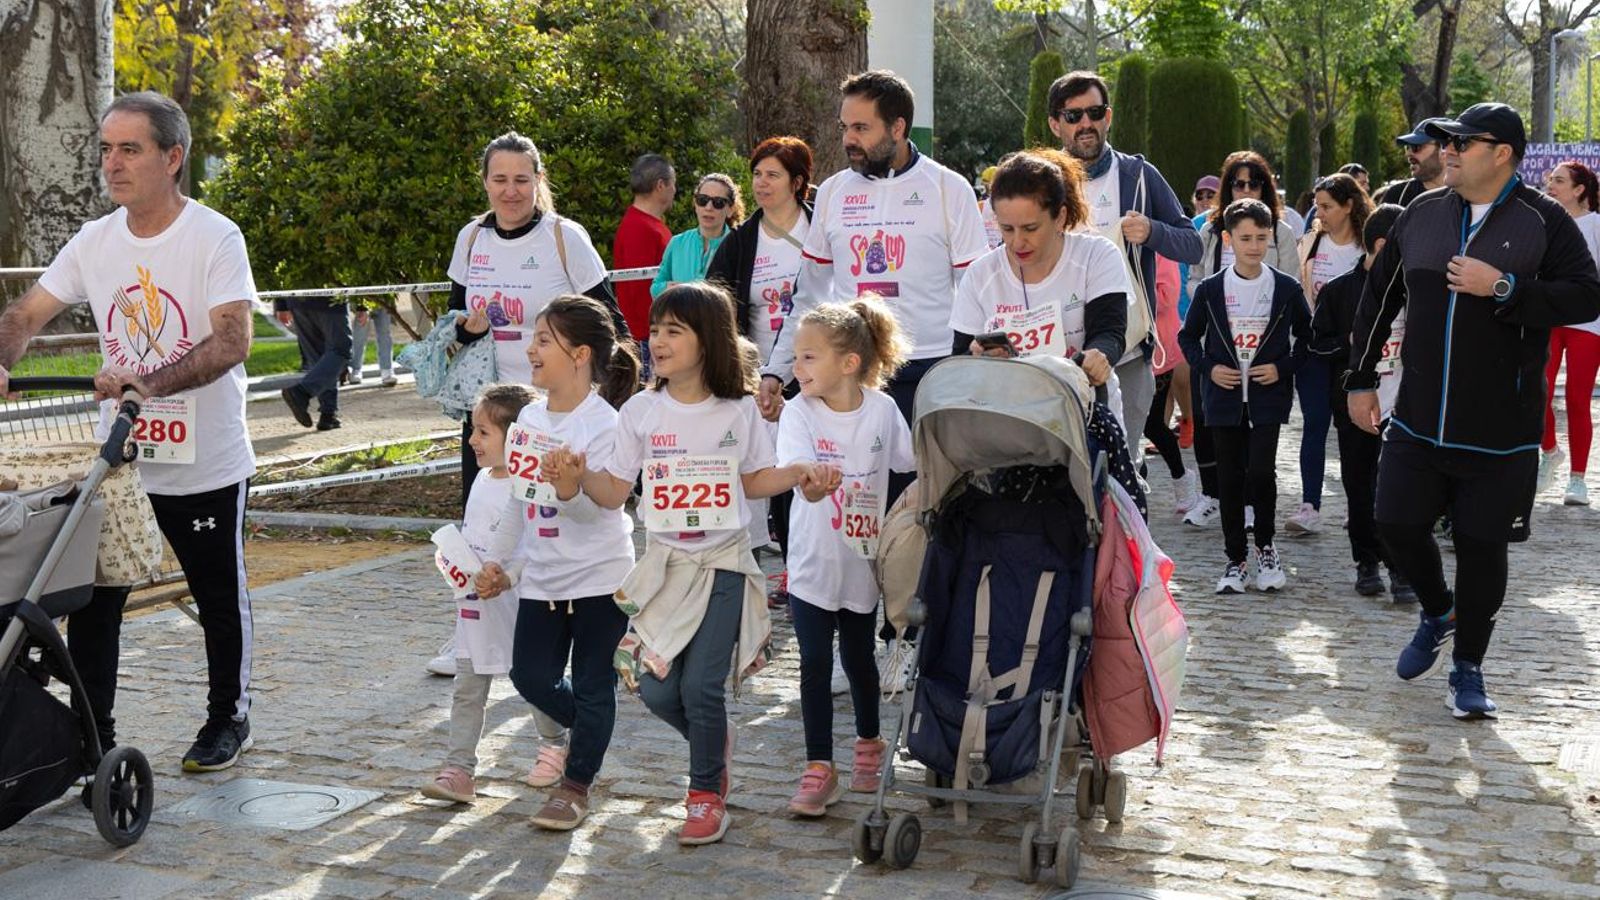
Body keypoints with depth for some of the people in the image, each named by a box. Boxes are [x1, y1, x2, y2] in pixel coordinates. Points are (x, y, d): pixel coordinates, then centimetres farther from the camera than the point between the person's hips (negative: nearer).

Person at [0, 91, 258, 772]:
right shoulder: (94, 241, 3)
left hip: (205, 464, -4)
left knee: (222, 601, 12)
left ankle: (229, 717, 32)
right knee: (90, 601, 4)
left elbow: (233, 340, -25)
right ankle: (93, 740, 16)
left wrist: (149, 382, -38)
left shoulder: (215, 237, -14)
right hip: (117, 459, 5)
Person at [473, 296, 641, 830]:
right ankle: (587, 734, 37)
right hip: (543, 575, 7)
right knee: (531, 676, 8)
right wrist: (497, 560, 17)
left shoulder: (603, 423, -16)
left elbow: (597, 508, -22)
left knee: (591, 682, 4)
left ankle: (575, 785, 20)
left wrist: (570, 489, -43)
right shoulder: (529, 417, 4)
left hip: (600, 575, -6)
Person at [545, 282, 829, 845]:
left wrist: (799, 475, -8)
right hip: (665, 563, 2)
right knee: (656, 688, -1)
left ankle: (707, 793, 14)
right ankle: (715, 738, 32)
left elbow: (754, 480, 9)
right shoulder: (641, 411, -1)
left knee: (701, 684, -7)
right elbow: (614, 493, 0)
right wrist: (578, 474, -19)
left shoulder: (738, 410, -2)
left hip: (723, 563, -2)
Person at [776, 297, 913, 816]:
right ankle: (819, 767, 7)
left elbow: (911, 465, 10)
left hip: (863, 560, 1)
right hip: (813, 563, -1)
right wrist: (814, 483, -46)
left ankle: (869, 743, 37)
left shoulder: (882, 409, -6)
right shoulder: (799, 412, -12)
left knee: (859, 657, 15)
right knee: (815, 664, -2)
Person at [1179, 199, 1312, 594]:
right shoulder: (1210, 289, 2)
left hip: (1268, 397, -1)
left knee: (1261, 471, -13)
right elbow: (1188, 336, 11)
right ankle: (1235, 560, 14)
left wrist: (1283, 368, -4)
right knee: (1230, 477, 4)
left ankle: (1265, 547, 9)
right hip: (1224, 396, 1)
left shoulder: (1286, 288, 1)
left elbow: (1306, 335, 10)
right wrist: (1208, 368, -4)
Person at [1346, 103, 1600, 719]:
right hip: (1417, 423, 4)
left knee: (1482, 547, 5)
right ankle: (1437, 612, 32)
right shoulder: (1422, 213, 6)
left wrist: (1503, 289, -22)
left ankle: (1468, 667, 22)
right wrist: (1361, 379, 14)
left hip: (1500, 435, -3)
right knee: (1398, 523, 1)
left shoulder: (1544, 222, -5)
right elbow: (1379, 297, 14)